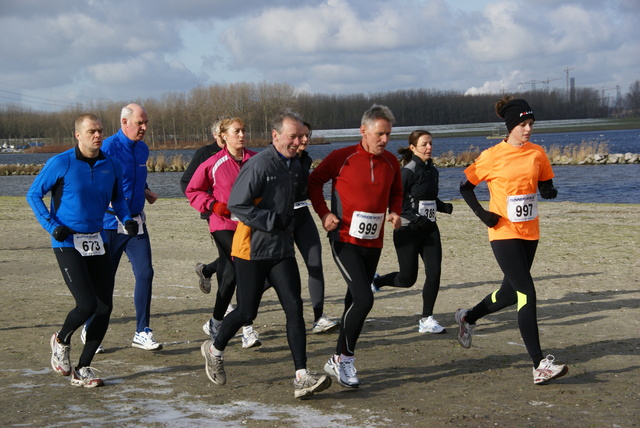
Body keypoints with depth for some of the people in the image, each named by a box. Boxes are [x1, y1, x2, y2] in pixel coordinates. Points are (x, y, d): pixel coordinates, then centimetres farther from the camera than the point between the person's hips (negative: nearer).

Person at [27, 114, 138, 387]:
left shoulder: (111, 165, 4)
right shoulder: (61, 164, -9)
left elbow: (117, 198, 20)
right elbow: (33, 195, 0)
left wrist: (126, 219, 1)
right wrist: (52, 226, -10)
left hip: (97, 242, 5)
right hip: (68, 244, -5)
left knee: (105, 307, -1)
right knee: (87, 304, -16)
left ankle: (82, 370, 12)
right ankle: (61, 341, 18)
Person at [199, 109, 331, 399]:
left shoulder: (294, 165, 10)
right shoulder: (258, 165, -16)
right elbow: (236, 205, -19)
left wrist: (287, 225, 13)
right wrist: (273, 221, -18)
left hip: (282, 250, 6)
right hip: (252, 250, -6)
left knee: (294, 308, -7)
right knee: (247, 312, 2)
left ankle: (302, 378, -10)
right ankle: (214, 350, 32)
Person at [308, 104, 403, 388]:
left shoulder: (391, 163, 6)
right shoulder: (342, 158, -9)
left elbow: (396, 191, 23)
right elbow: (314, 181, 2)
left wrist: (395, 211, 3)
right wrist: (324, 213, -9)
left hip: (373, 244, 6)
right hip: (345, 240, -6)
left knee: (355, 300, 12)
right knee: (364, 299, -18)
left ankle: (339, 361, 24)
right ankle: (343, 359, -3)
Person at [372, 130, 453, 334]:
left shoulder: (432, 170, 10)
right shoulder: (408, 171, -13)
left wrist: (444, 207, 3)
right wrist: (415, 218, -24)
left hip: (429, 229, 6)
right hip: (408, 232, -6)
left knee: (434, 272, -7)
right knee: (408, 279, 2)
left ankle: (426, 319, 4)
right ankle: (375, 281, 33)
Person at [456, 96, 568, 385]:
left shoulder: (537, 153, 4)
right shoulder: (492, 156, -7)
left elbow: (546, 185, 11)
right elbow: (466, 187, 2)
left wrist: (549, 191, -12)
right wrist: (482, 214, -10)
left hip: (529, 233, 6)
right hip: (504, 233, -6)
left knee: (510, 293, 17)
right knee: (527, 293, -14)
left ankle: (468, 318, 46)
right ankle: (540, 366, -15)